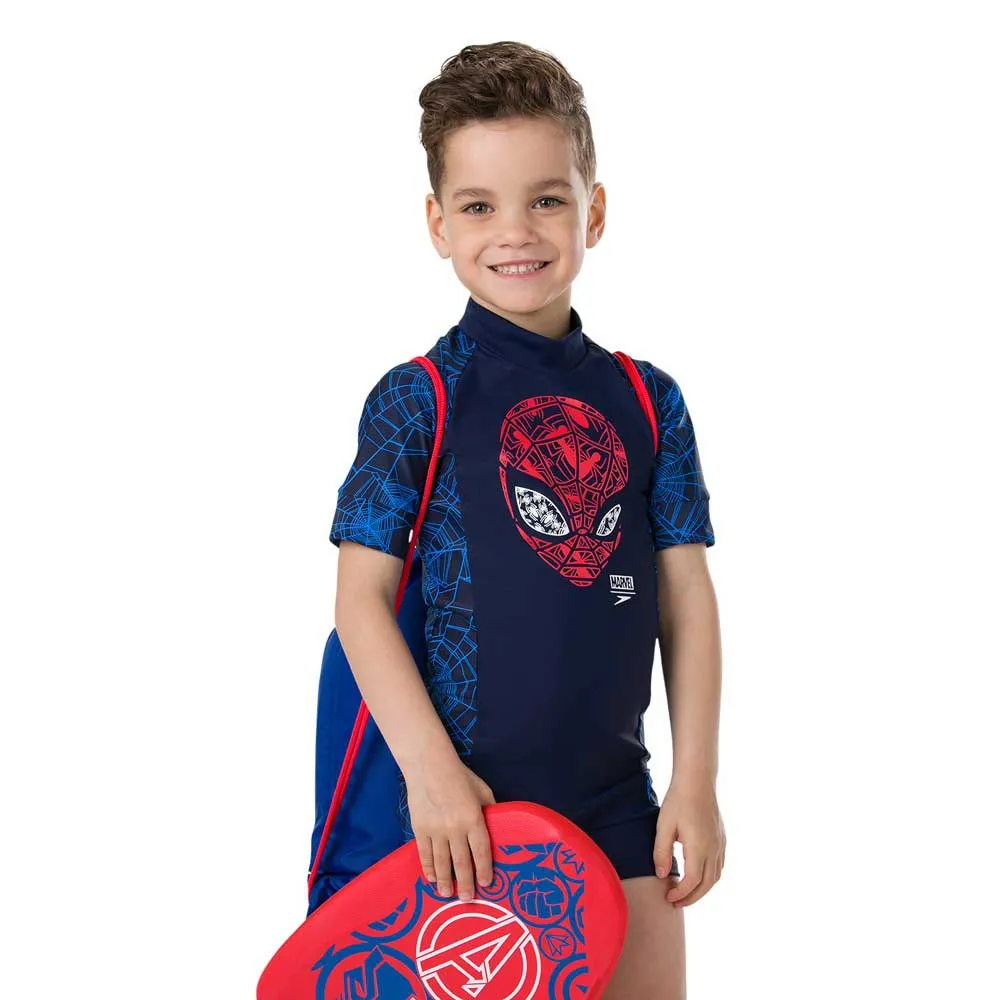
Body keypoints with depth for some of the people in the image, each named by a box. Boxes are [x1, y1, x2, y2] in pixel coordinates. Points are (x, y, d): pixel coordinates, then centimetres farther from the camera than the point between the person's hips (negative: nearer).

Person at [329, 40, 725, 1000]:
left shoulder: (647, 403, 4)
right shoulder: (415, 401, -6)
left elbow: (686, 596, 5)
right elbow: (361, 598, -7)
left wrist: (696, 780, 1)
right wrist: (430, 770, -14)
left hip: (618, 798, 4)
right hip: (469, 794, -3)